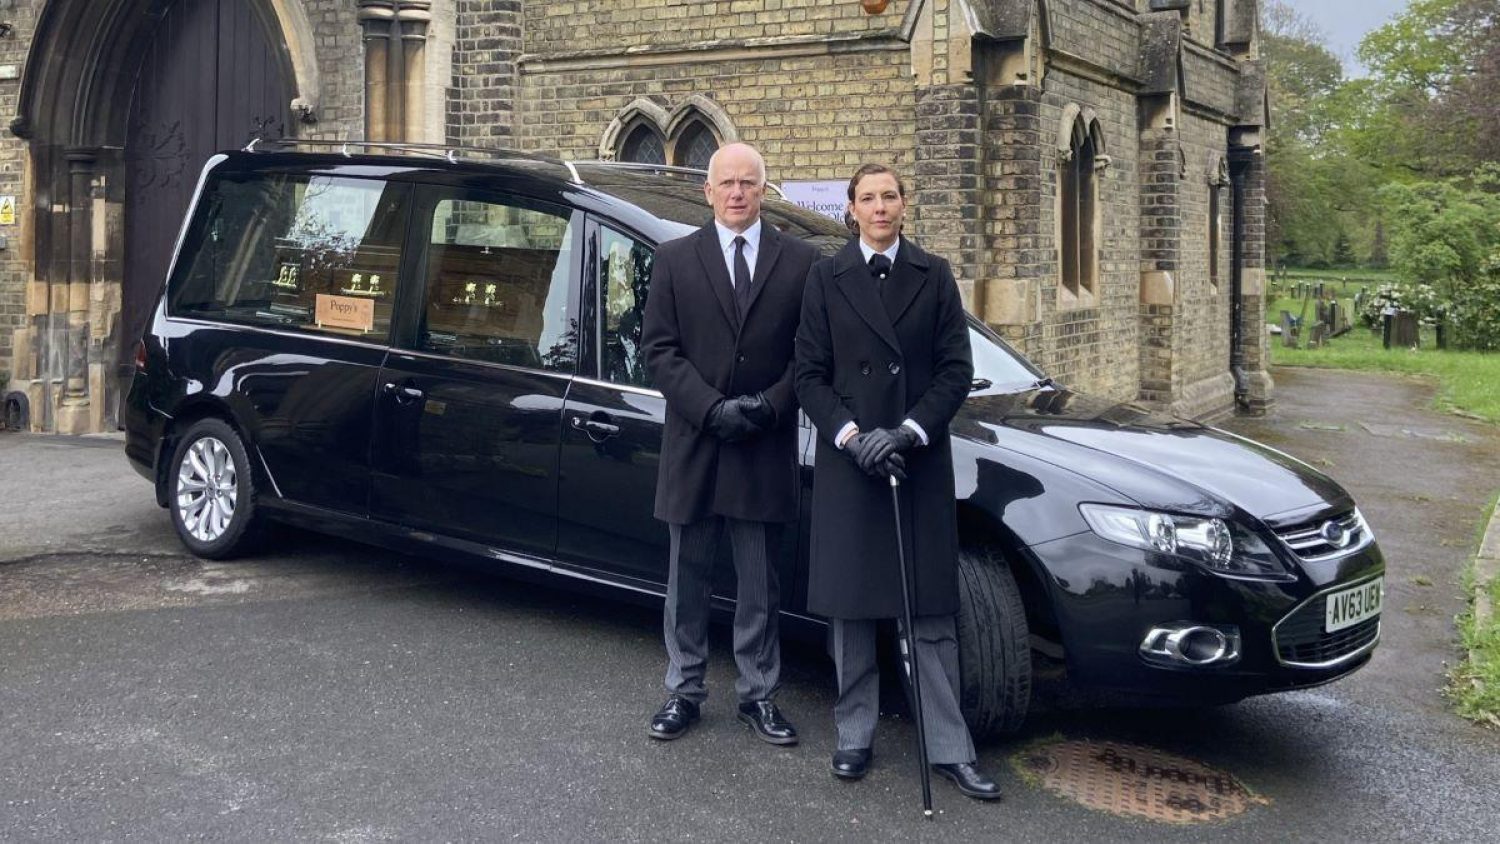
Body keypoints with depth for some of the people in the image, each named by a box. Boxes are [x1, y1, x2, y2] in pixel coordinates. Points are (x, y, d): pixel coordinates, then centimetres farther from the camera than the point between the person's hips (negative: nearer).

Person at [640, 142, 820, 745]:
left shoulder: (800, 261, 4)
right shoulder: (675, 260, 4)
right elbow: (658, 347, -1)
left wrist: (768, 405, -13)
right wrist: (711, 408, -13)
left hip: (766, 448, 0)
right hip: (693, 446, 0)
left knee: (760, 583, 9)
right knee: (687, 580, 10)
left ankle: (758, 694, 20)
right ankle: (683, 691, 21)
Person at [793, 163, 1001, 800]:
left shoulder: (934, 276, 7)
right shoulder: (826, 278, 5)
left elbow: (956, 367, 2)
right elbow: (809, 373, 2)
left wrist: (908, 431, -11)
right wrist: (851, 435, -12)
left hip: (920, 461, 0)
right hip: (847, 461, 0)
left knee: (931, 614, 2)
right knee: (850, 609, 6)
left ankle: (949, 748, 7)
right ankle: (854, 736, 17)